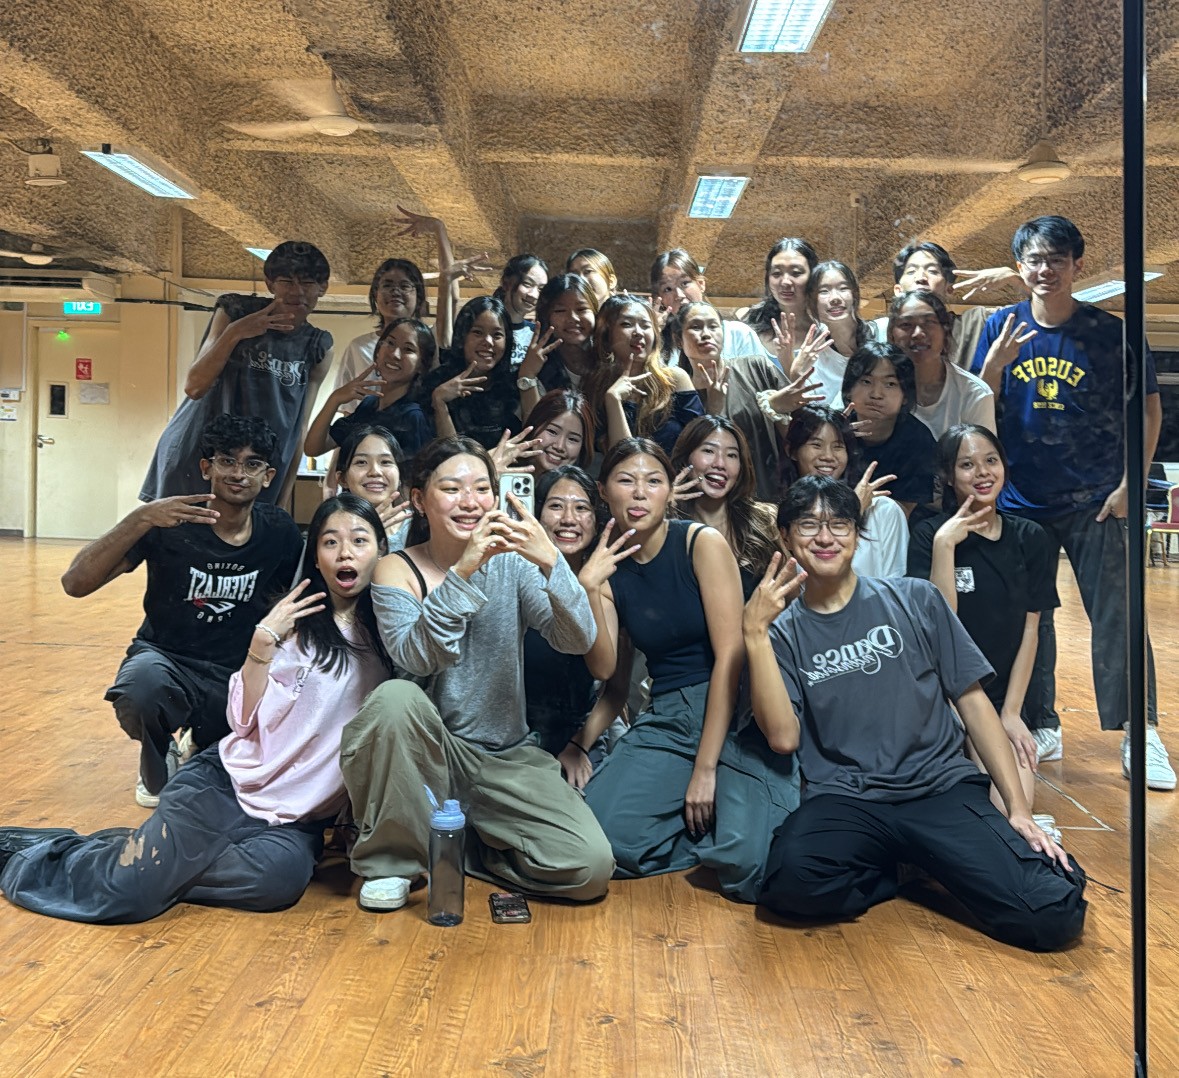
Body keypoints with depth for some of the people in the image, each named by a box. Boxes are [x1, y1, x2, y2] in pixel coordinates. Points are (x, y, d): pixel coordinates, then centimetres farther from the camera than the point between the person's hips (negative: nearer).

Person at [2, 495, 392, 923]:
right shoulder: (297, 620, -2)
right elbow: (246, 720, -7)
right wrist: (264, 639, -16)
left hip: (298, 817, 2)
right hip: (230, 781, -2)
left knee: (282, 875, -33)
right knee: (124, 895, -19)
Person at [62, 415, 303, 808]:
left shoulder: (278, 531, -4)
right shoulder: (171, 523, -13)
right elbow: (75, 583, -22)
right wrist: (141, 519, -34)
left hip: (237, 676, 3)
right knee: (143, 683, -39)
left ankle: (202, 743, 24)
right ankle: (157, 766, -1)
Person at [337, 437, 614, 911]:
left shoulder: (512, 562, -1)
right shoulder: (397, 570, -4)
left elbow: (579, 641, -15)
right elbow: (415, 658, -23)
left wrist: (550, 561, -32)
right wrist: (463, 572, -34)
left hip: (508, 758, 2)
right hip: (426, 753, -1)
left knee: (590, 866, -17)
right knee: (395, 697, -34)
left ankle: (456, 846, 9)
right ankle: (388, 861, -10)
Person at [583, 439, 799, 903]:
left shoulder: (703, 543, -6)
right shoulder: (609, 571, 8)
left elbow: (730, 655, -12)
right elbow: (611, 671, 1)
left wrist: (705, 768, -14)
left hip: (737, 715, -4)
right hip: (666, 721, 4)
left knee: (749, 866, -26)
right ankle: (704, 828, 5)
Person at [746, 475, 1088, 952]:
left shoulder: (915, 600, 7)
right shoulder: (782, 631, 6)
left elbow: (973, 701, 8)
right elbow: (784, 737, -7)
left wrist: (1018, 808, 0)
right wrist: (754, 632, -15)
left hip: (944, 788, 0)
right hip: (844, 801, 0)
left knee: (1053, 914, -23)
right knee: (791, 881, -33)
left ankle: (928, 861, 6)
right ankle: (887, 871, 0)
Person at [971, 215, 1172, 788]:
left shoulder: (1108, 331, -3)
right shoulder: (1002, 328, 1)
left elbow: (1148, 406, 2)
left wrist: (1129, 482, -6)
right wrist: (995, 364, -16)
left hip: (1095, 499, -2)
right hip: (1021, 498, 2)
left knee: (1116, 617, -4)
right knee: (1027, 617, 9)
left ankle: (1140, 735, 4)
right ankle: (1040, 728, 22)